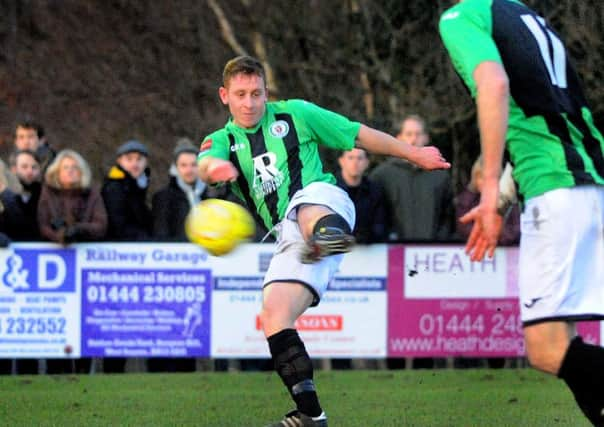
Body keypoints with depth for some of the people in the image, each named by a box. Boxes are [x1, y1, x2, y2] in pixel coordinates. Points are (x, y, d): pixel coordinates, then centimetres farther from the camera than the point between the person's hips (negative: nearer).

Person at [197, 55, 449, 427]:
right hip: (290, 238, 5)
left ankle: (329, 234, -80)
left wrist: (415, 154, 24)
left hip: (324, 200, -5)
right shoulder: (222, 141, 18)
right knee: (273, 318, -12)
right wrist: (216, 167, -35)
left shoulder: (294, 114, 16)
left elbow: (360, 135, 23)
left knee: (306, 208, -42)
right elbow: (206, 163, -9)